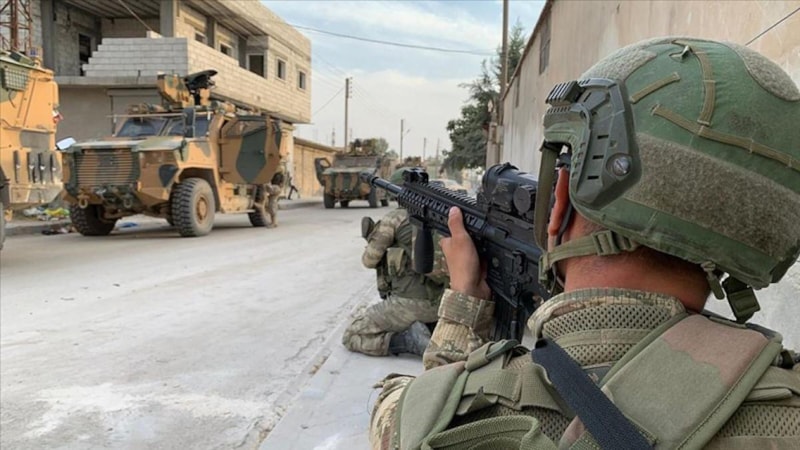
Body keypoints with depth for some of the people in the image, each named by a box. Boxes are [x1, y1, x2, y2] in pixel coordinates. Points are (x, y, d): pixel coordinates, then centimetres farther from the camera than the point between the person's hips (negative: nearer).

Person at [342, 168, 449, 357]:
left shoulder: (395, 218, -8)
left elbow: (369, 260, -4)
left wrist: (372, 240, 18)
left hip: (407, 304, -6)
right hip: (438, 305, 7)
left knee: (351, 337, 6)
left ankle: (411, 340, -11)